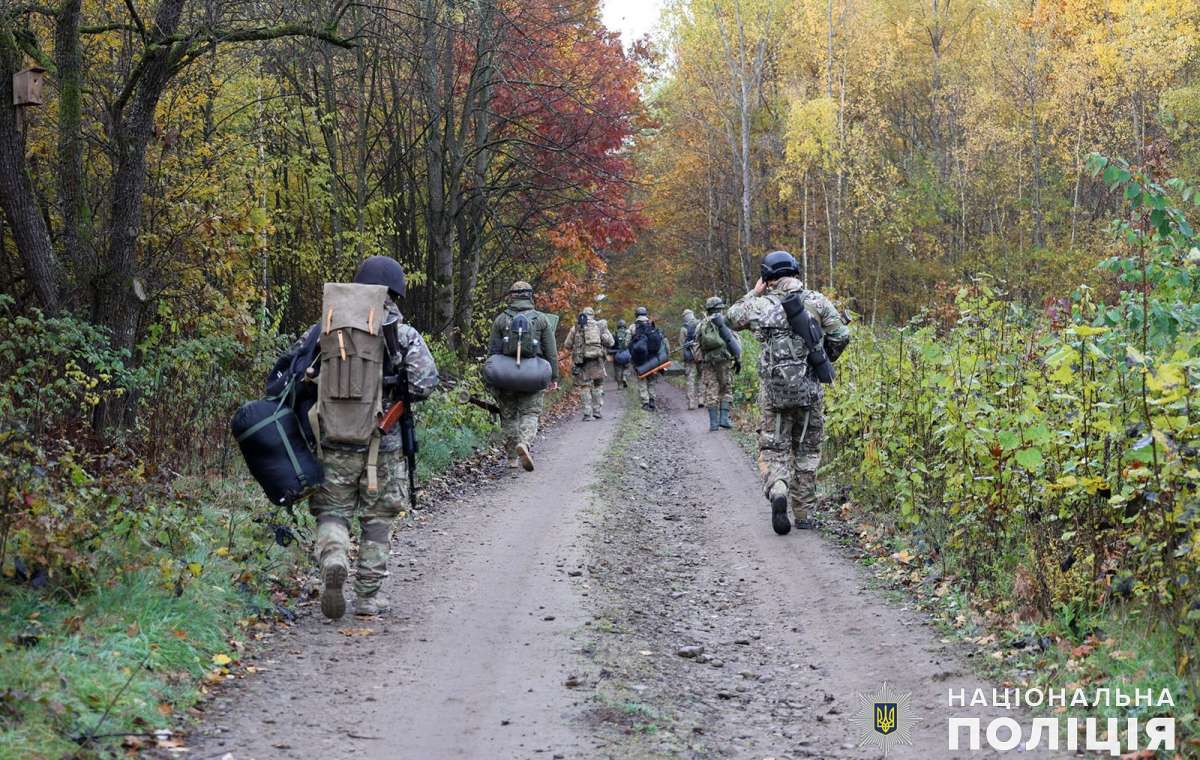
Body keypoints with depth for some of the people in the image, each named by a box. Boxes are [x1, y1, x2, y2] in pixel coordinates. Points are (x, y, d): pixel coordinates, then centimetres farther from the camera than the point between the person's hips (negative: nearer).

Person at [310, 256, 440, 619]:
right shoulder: (406, 336, -4)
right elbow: (424, 383, -13)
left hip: (335, 440, 1)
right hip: (384, 443, -1)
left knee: (332, 512, 12)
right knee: (377, 519, 14)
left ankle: (333, 560, -18)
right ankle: (369, 595, 16)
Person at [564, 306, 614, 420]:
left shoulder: (576, 327, 6)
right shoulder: (599, 325, 3)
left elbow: (568, 345, 8)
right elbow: (610, 342, 0)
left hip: (581, 360, 1)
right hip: (596, 359, -1)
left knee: (585, 386, 7)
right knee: (598, 385, 14)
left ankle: (587, 413, 0)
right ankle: (597, 410, 8)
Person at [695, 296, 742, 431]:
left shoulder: (701, 325, 8)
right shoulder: (725, 322, -2)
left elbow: (697, 346, 10)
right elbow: (734, 342, -8)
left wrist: (699, 363, 16)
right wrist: (738, 359, -2)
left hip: (707, 363, 2)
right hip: (724, 361, -2)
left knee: (711, 392, 4)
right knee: (726, 391, 9)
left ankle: (713, 423, 1)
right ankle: (724, 418, -1)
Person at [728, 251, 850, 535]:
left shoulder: (759, 305, -3)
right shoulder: (816, 301, -2)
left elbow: (732, 318, 16)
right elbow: (841, 336, 0)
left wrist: (754, 293, 18)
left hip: (774, 390, -1)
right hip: (810, 389, 1)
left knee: (773, 449, 10)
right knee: (806, 451, 13)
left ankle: (777, 490, -19)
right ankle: (803, 514, 15)